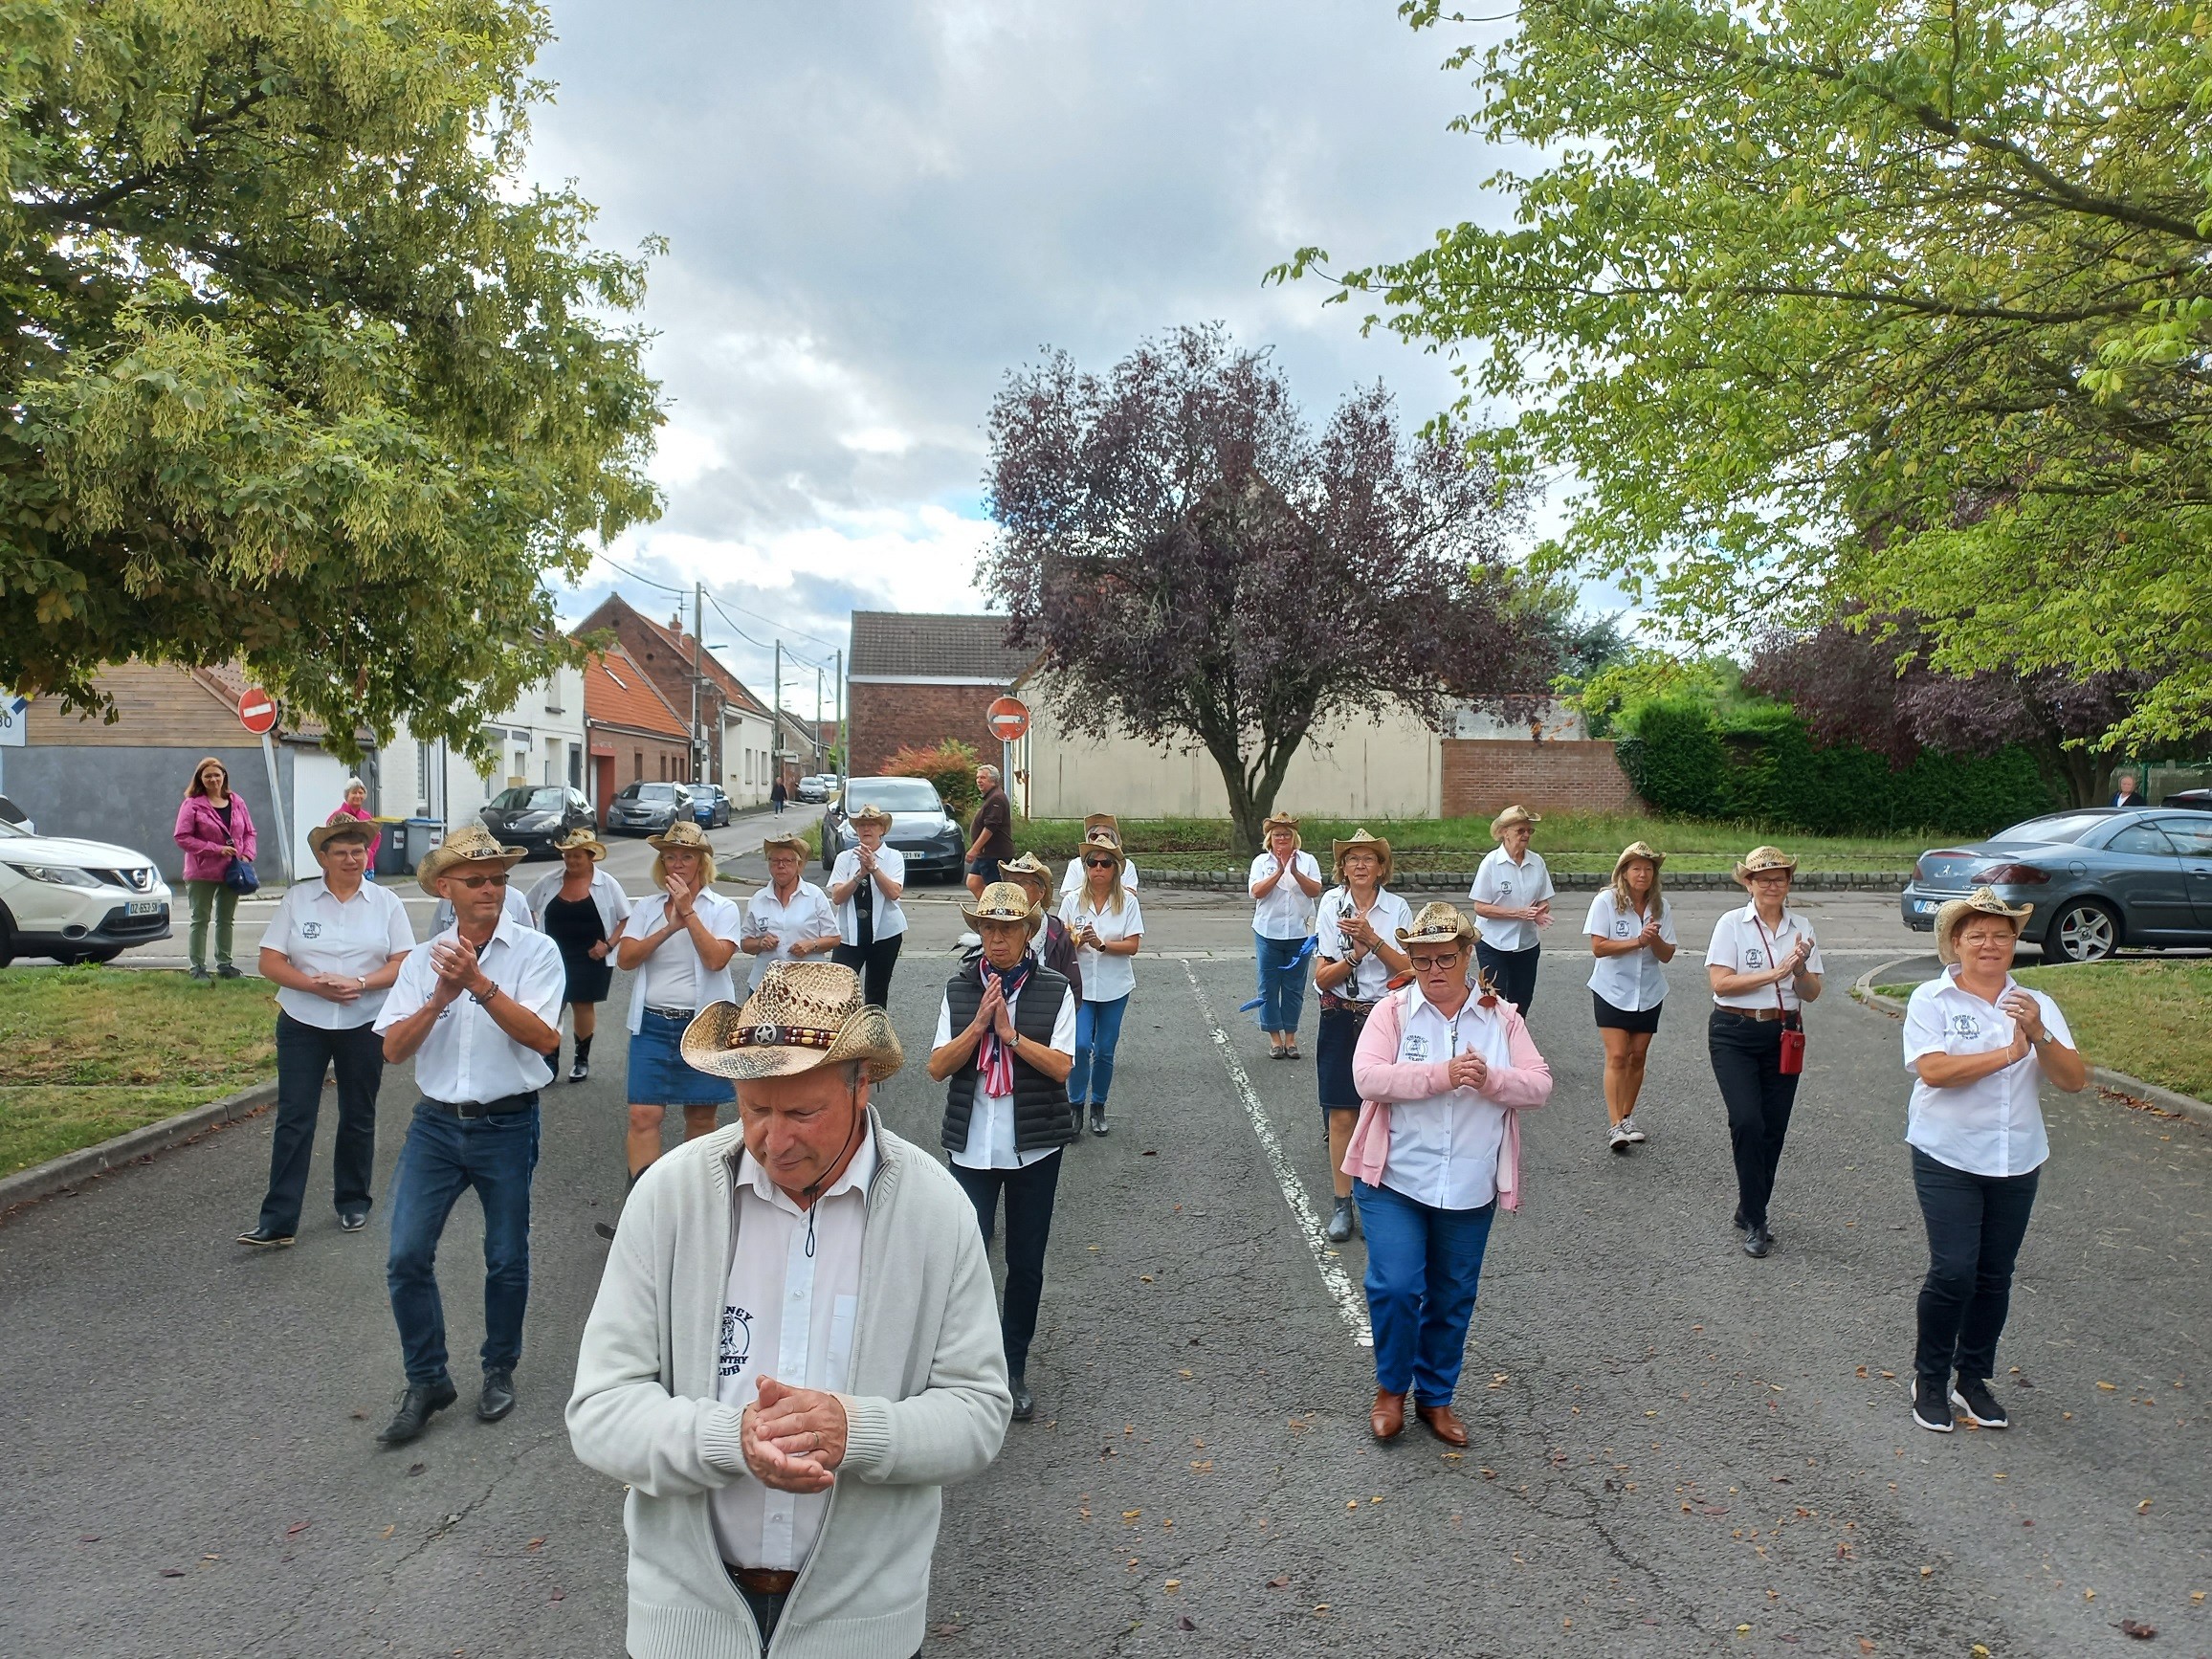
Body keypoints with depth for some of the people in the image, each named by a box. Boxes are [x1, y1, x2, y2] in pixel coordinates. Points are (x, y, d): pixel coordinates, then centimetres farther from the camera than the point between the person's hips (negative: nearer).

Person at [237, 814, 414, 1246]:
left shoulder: (386, 903, 3)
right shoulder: (297, 898, 2)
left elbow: (404, 964, -2)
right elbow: (270, 963, -2)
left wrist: (360, 984, -19)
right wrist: (314, 985, -18)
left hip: (365, 1024, 1)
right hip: (303, 1024, 0)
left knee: (358, 1117, 10)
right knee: (293, 1118, -3)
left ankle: (353, 1203, 25)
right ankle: (278, 1220, -1)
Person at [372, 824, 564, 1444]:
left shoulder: (535, 951, -7)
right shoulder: (423, 960, 5)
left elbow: (544, 1038, -19)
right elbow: (392, 1048, -3)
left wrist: (480, 984, -26)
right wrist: (441, 998, -18)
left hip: (507, 1124, -3)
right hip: (436, 1122, 3)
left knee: (506, 1258, 9)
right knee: (407, 1256, -1)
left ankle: (499, 1370, 31)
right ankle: (427, 1382, 17)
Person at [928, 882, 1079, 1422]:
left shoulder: (1054, 990, -4)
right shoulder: (959, 988, 1)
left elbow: (1061, 1067, -11)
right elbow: (938, 1067, -4)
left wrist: (1010, 1032, -19)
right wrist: (979, 1023, -16)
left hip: (1035, 1147, 0)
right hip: (972, 1148, 1)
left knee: (1026, 1264, 10)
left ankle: (1014, 1368, 28)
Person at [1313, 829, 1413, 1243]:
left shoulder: (1397, 908, -1)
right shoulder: (1331, 905, -3)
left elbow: (1407, 970, -7)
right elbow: (1322, 978, -5)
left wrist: (1373, 939, -19)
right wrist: (1357, 953, -21)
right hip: (1341, 1019, 0)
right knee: (1340, 1115, 1)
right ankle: (1342, 1204, 12)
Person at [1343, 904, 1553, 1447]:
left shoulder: (1501, 1016, 2)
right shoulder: (1393, 1010, -6)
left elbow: (1540, 1085, -2)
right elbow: (1368, 1076, -19)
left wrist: (1490, 1079, -21)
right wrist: (1443, 1075, -26)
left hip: (1470, 1190, 3)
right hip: (1393, 1181, -3)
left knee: (1453, 1299, 14)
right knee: (1395, 1287, -10)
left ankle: (1436, 1397, 35)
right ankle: (1391, 1387, 17)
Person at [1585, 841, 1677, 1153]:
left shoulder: (1660, 906, 2)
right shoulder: (1606, 901, -9)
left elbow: (1667, 955, 1)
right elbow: (1598, 947, -15)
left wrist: (1654, 940, -20)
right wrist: (1637, 942, -21)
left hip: (1648, 993, 4)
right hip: (1612, 991, -4)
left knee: (1637, 1057, 9)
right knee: (1617, 1057, -10)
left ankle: (1627, 1117, 23)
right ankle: (1615, 1126, -12)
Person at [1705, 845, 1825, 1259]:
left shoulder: (1801, 928, 6)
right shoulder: (1732, 923, -4)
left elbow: (1812, 993, 5)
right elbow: (1721, 982, -12)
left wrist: (1800, 969, -15)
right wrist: (1775, 973, -17)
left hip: (1783, 1035, 4)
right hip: (1735, 1034, -4)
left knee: (1773, 1129, 7)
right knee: (1747, 1122, -15)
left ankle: (1750, 1211, 25)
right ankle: (1755, 1222, -2)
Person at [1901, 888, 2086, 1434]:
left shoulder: (2037, 1005, 6)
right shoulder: (1931, 999, -6)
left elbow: (2075, 1080, -4)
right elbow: (1932, 1069, -19)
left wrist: (2038, 1035, -20)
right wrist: (2007, 1054, -18)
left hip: (2017, 1162, 4)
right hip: (1948, 1158, -4)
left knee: (1995, 1275, 11)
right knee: (1954, 1271, -8)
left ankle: (1973, 1378, 28)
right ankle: (1930, 1379, 12)